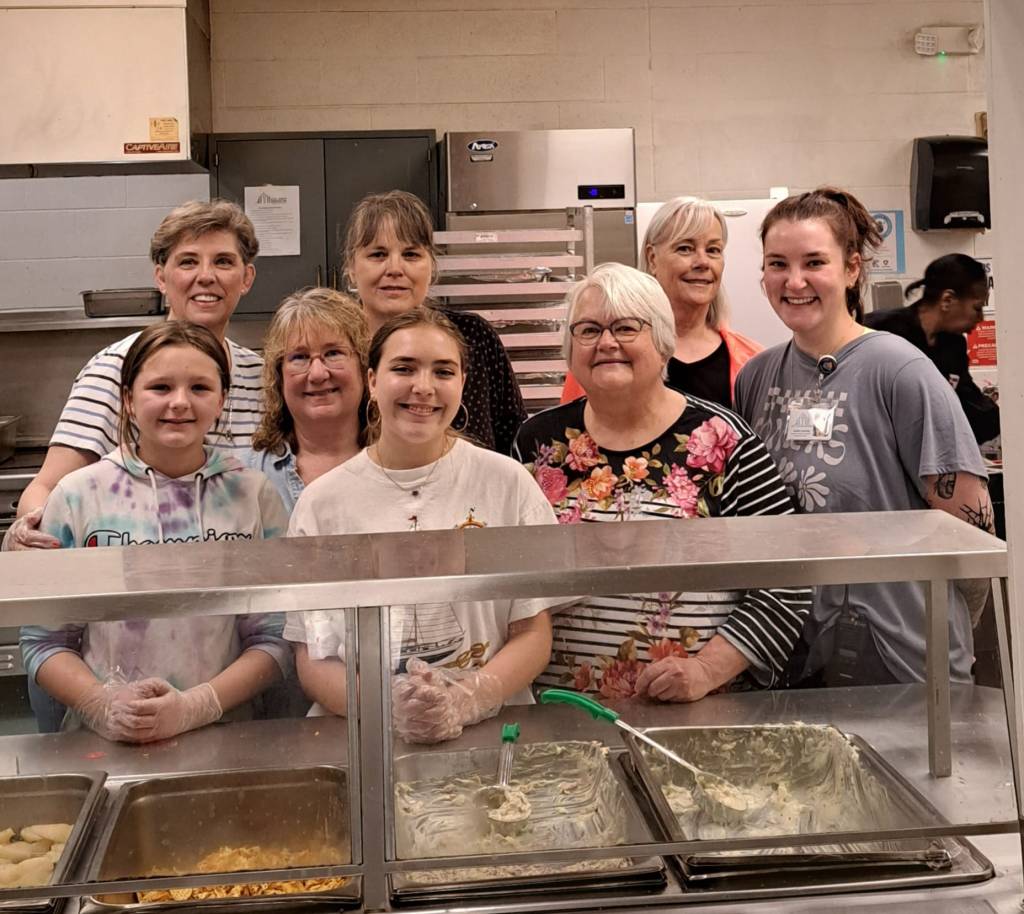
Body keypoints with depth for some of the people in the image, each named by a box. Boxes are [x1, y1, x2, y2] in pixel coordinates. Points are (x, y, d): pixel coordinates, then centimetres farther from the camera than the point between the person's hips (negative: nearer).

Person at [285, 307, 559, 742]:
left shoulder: (508, 483, 4)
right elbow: (314, 661, 3)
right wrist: (389, 708, -16)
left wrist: (467, 701, -14)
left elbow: (533, 635, 4)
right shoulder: (321, 502, 4)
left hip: (489, 730, 0)